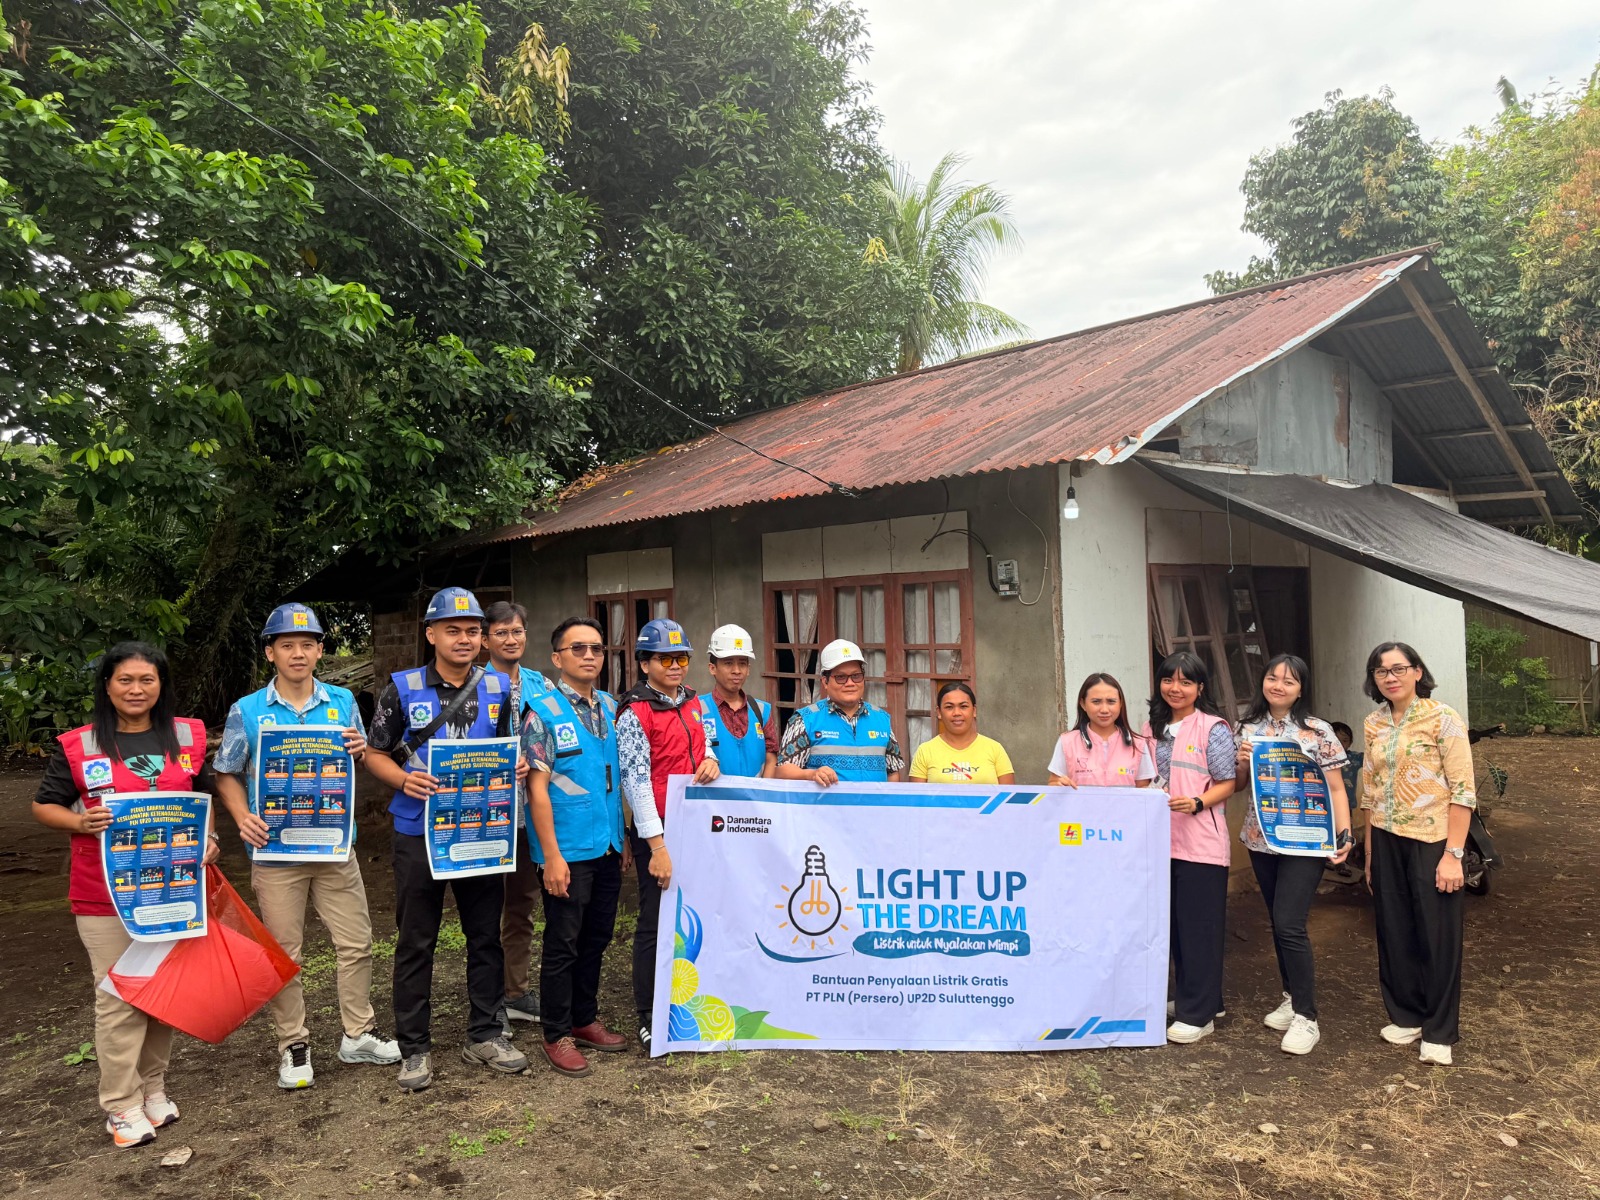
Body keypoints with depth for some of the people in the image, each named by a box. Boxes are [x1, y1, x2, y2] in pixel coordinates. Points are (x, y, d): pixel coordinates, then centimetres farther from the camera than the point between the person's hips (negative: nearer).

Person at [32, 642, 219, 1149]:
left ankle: (153, 1085, 30)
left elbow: (204, 798, 15)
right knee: (118, 998, 1)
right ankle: (121, 1106, 14)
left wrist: (208, 839, -2)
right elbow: (44, 806, 2)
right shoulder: (78, 745, -5)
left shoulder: (187, 736, 3)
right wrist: (80, 822, -17)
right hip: (105, 896, -3)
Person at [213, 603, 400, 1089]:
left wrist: (359, 751, -12)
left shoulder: (342, 701, 3)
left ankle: (358, 1034, 25)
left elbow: (361, 766, 11)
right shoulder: (247, 711, -3)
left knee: (356, 943, 9)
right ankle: (293, 1046, 24)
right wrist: (243, 818, -15)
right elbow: (227, 776, 2)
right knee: (284, 954, 8)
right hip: (275, 850, -2)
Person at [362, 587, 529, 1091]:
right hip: (419, 834, -2)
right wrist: (404, 779, -20)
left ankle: (484, 1035, 26)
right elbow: (375, 754, 0)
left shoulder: (498, 688, 4)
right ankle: (415, 1048, 19)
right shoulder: (402, 689, -3)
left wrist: (518, 766, -8)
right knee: (415, 943, 6)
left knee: (486, 936, 11)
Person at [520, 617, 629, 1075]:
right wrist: (551, 855, -17)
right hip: (569, 851, -6)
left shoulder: (611, 709, 8)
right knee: (563, 945, 4)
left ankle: (585, 1020, 32)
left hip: (608, 847, 6)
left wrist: (623, 837, 13)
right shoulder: (542, 713, -10)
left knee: (596, 938, 16)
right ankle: (557, 1035, 18)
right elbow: (537, 788, -13)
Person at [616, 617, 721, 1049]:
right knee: (655, 924, 2)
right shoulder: (635, 713, -10)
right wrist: (657, 846, -19)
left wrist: (710, 759, -3)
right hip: (657, 834, -6)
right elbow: (636, 782, -15)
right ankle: (648, 1019, 13)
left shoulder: (694, 703, 10)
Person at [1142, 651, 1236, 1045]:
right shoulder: (1152, 729, 11)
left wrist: (1195, 803, -23)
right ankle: (1189, 997, 27)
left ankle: (1198, 1014, 6)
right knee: (1175, 922, 13)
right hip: (1162, 839, 6)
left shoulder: (1213, 728, -6)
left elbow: (1226, 783, -8)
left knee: (1199, 925, -1)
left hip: (1201, 842, -6)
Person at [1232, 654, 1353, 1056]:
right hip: (1261, 840, 5)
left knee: (1289, 925, -11)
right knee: (1278, 923, 13)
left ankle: (1306, 1018, -1)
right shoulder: (1248, 728, 6)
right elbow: (1238, 786, 13)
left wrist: (1344, 834, -14)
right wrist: (1241, 763, -8)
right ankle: (1292, 998, 28)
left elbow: (1336, 788, -4)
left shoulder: (1318, 732, -6)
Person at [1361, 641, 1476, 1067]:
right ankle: (1405, 1016, 27)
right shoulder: (1373, 724, 7)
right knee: (1394, 932, 11)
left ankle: (1439, 1032, 16)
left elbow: (1463, 791, -11)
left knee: (1437, 936, 3)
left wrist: (1453, 854, -16)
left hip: (1431, 840, -5)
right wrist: (1370, 852, 11)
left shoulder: (1443, 719, -8)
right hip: (1387, 842, 5)